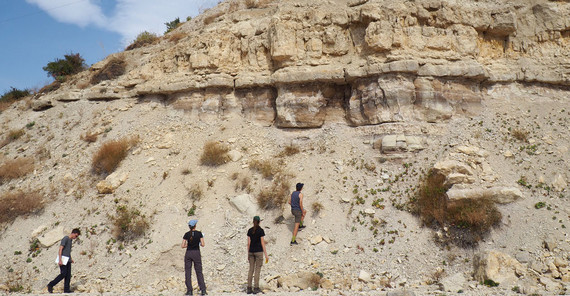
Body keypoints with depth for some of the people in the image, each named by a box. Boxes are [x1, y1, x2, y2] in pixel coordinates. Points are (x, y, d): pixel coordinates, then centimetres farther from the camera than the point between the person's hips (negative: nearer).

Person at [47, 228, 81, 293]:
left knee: (68, 275, 3)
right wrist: (60, 260, -23)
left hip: (67, 260, 9)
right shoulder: (65, 239, -13)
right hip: (62, 259, -9)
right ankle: (51, 285, 5)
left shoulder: (70, 240, 15)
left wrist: (70, 259, 18)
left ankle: (66, 289, 5)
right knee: (63, 274, -10)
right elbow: (60, 249, -18)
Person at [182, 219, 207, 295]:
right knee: (199, 272, 6)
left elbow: (183, 246, -3)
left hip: (188, 253, 1)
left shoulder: (186, 234, -1)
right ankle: (203, 290, 0)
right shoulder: (199, 233, -5)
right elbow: (203, 245, -7)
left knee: (188, 272, 6)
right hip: (196, 253, 0)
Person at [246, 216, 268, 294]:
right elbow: (262, 243, -11)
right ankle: (256, 288, 1)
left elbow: (248, 243, 4)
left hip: (251, 252, 4)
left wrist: (248, 254, 11)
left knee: (251, 270, 8)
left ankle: (249, 288, 6)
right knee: (257, 270, 1)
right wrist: (266, 255, -7)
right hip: (259, 251, -4)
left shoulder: (250, 230, 4)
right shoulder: (261, 230, -9)